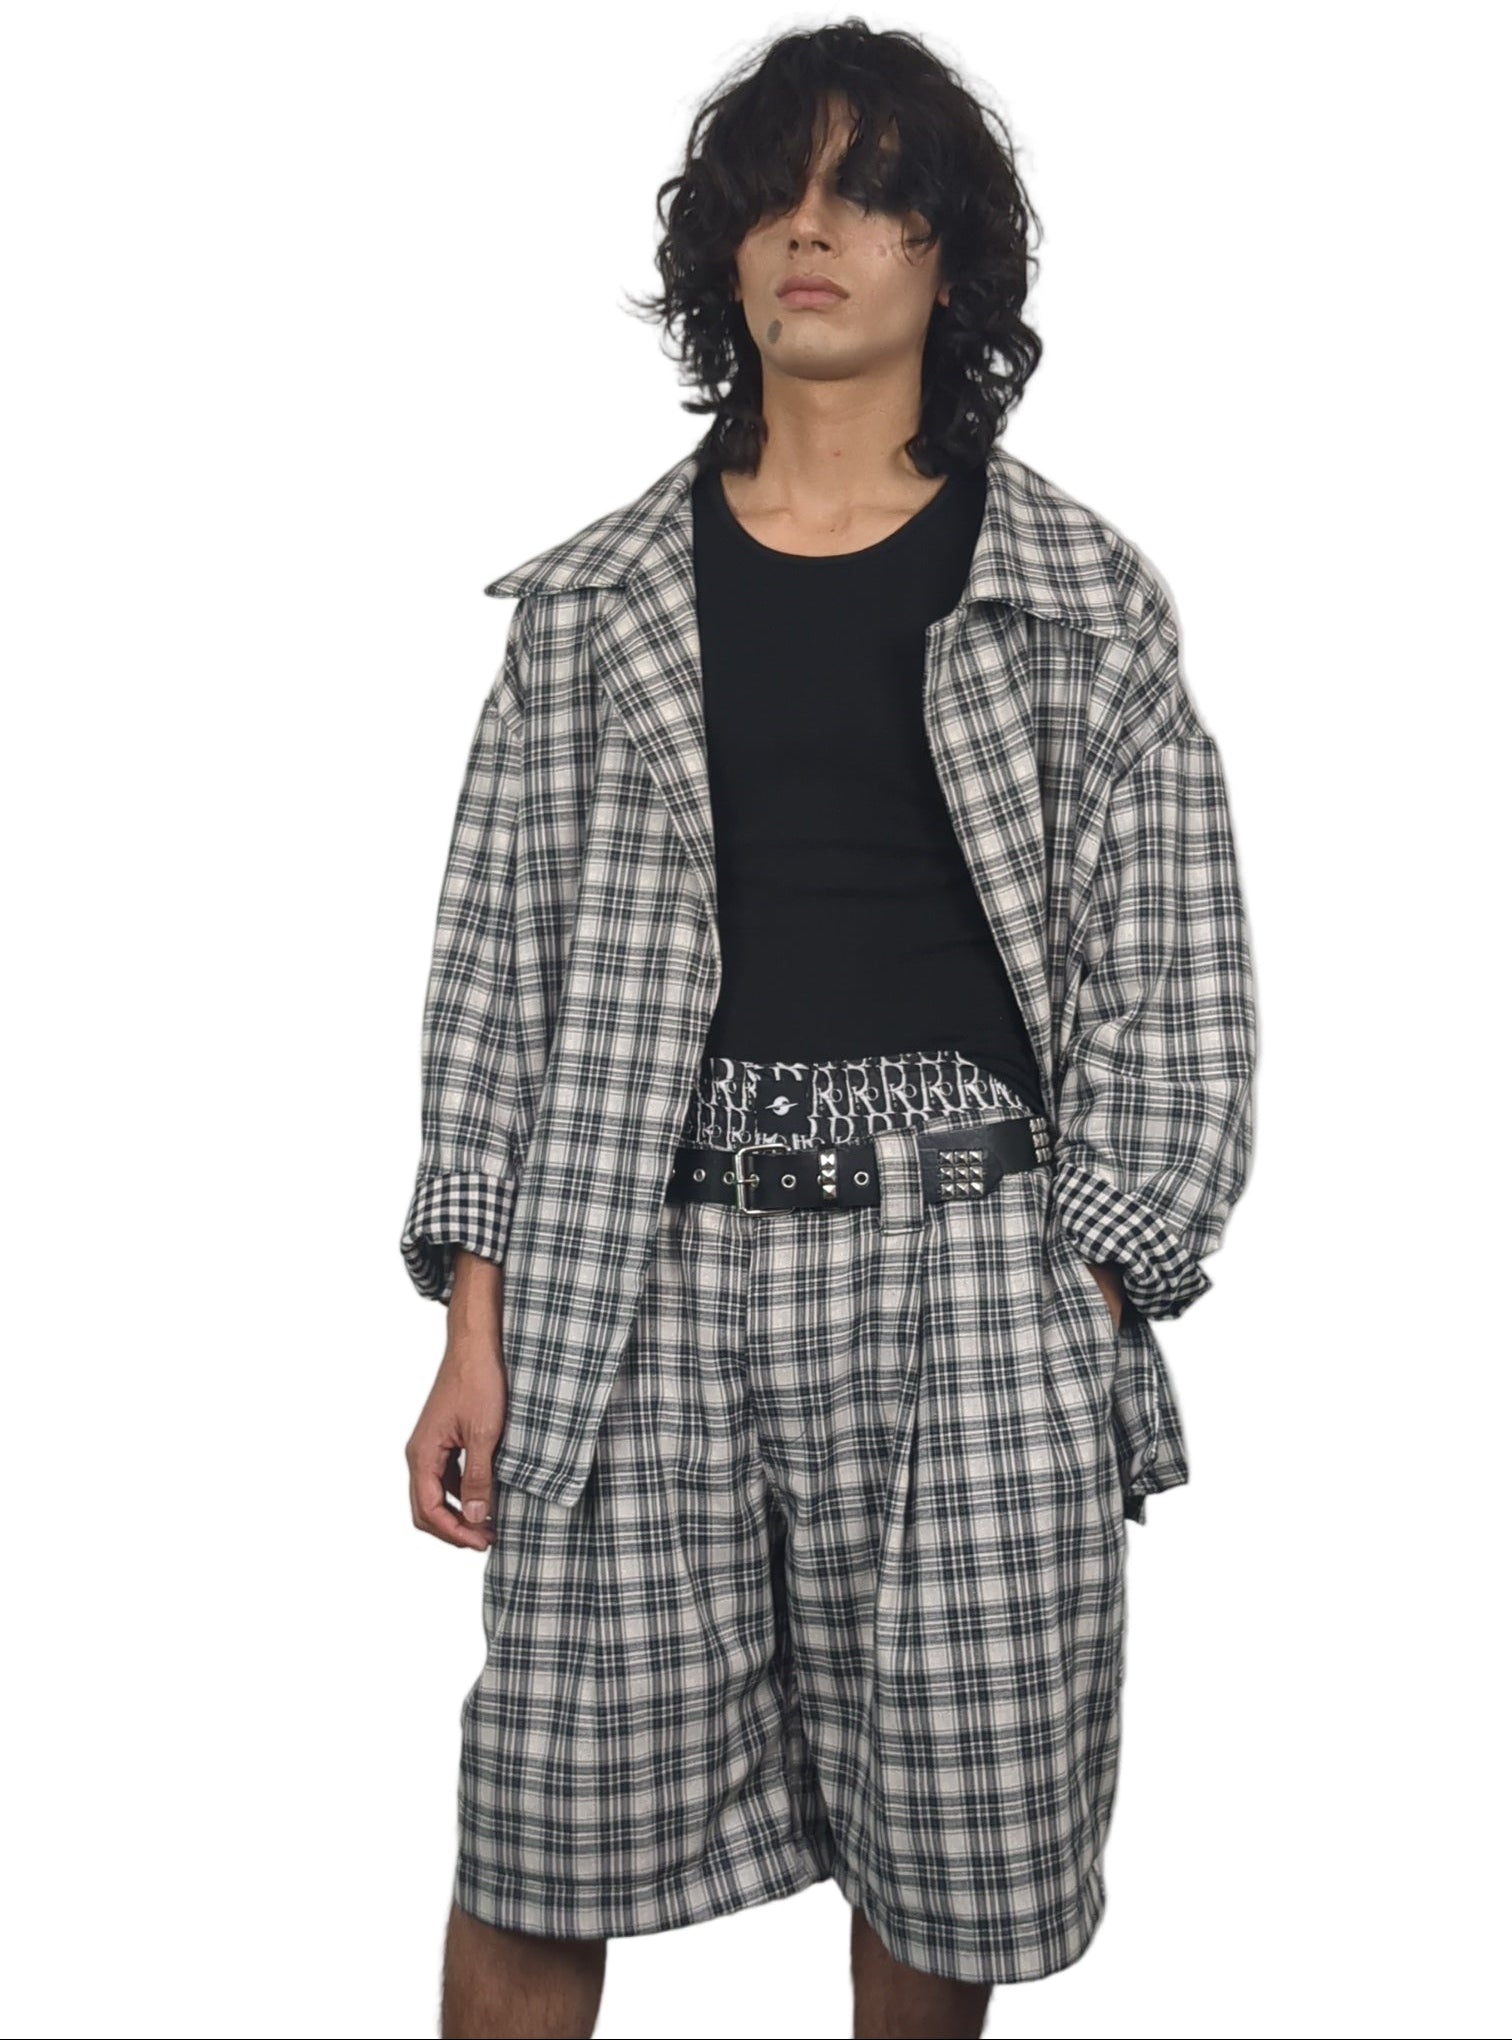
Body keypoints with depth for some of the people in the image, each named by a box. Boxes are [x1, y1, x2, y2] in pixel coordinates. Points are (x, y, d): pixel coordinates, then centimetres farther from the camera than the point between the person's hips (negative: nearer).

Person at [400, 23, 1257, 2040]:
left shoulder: (1081, 593, 6)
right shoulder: (597, 601, 9)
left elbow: (1169, 972, 5)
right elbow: (501, 960, 8)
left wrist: (1087, 1308, -4)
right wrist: (476, 1331, 3)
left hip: (967, 1261, 0)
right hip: (649, 1265, 1)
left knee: (947, 1863, 8)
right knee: (541, 1855, 3)